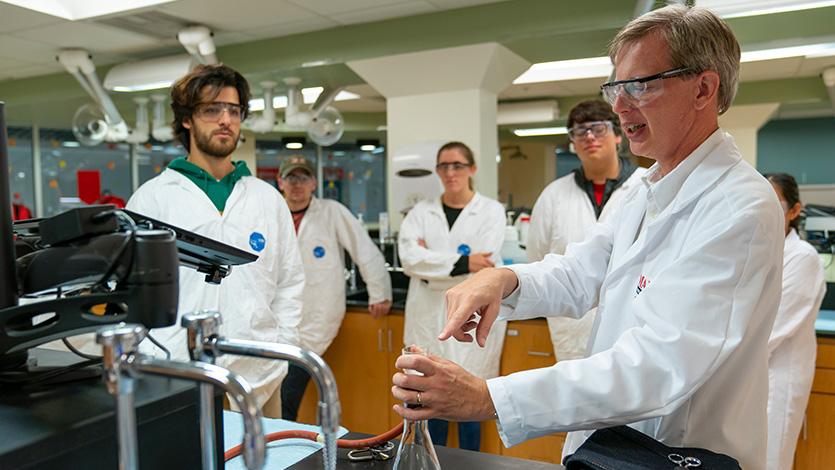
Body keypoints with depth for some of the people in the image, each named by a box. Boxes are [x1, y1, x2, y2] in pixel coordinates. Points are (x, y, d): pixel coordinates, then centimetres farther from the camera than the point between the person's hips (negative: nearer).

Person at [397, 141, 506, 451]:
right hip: (428, 318, 3)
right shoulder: (421, 212, 9)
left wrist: (431, 262, -6)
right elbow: (409, 258, -8)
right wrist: (462, 263, -16)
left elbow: (482, 265, -10)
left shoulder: (491, 211, 3)